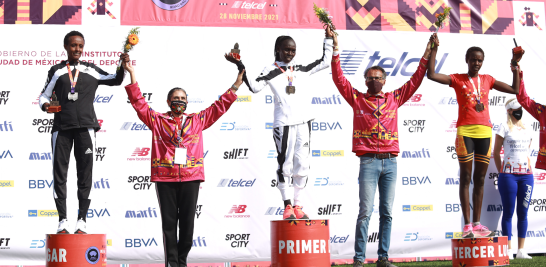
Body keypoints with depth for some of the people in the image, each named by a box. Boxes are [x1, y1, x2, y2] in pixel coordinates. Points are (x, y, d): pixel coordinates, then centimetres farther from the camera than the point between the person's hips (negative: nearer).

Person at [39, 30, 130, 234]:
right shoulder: (57, 71, 12)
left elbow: (115, 80, 8)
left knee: (85, 174, -1)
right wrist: (45, 105, -7)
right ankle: (63, 221, 5)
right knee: (59, 173, 0)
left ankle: (82, 221, 2)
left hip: (85, 127, 0)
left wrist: (123, 67, -10)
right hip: (61, 127, 0)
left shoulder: (91, 71, 11)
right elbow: (45, 94, 15)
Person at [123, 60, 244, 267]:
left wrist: (236, 85, 12)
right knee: (169, 222, 1)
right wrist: (133, 75, -3)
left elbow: (219, 107, 16)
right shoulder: (157, 120, 9)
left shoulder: (197, 121, 14)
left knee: (187, 221, 3)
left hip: (191, 177, 2)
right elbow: (139, 103, 4)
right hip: (165, 178, -2)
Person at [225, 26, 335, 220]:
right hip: (283, 123, -4)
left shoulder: (302, 69, 15)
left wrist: (328, 40, 20)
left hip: (303, 121, 4)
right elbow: (255, 87, -10)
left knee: (302, 163, 4)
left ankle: (298, 206, 11)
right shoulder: (271, 71, 3)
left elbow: (325, 62, 24)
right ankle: (287, 206, 1)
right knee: (285, 164, -4)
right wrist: (240, 66, -17)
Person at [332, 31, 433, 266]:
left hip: (390, 162, 3)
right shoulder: (357, 99, 7)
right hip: (368, 161, -3)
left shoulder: (394, 99, 13)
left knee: (387, 213, 5)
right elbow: (339, 78, 1)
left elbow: (415, 81, 17)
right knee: (365, 212, -9)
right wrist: (335, 50, -5)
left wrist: (427, 54, 13)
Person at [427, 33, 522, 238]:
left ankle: (477, 223, 10)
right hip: (465, 131, -4)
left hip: (484, 132, 4)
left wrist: (515, 64, 12)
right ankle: (467, 225, -5)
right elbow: (431, 75, -7)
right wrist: (434, 50, -8)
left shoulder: (487, 80, 14)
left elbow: (514, 89, 16)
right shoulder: (457, 79, 4)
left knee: (480, 179, 6)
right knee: (466, 177, -3)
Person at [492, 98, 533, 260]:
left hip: (526, 175, 5)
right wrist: (501, 173, 0)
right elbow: (496, 152, 2)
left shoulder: (526, 130, 16)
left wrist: (529, 171, 11)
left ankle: (521, 250, 7)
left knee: (523, 213, 4)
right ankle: (508, 251, -3)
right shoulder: (505, 127, 1)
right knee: (508, 212, -3)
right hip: (509, 175, -5)